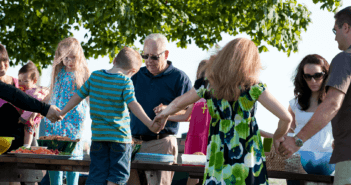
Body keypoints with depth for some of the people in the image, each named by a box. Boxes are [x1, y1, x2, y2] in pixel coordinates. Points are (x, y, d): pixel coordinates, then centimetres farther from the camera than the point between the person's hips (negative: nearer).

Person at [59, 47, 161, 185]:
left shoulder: (94, 76, 5)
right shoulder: (125, 82, -10)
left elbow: (78, 96, 13)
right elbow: (133, 105, -21)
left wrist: (62, 113, 26)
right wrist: (150, 124, -25)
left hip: (98, 135, 4)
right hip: (120, 136, -4)